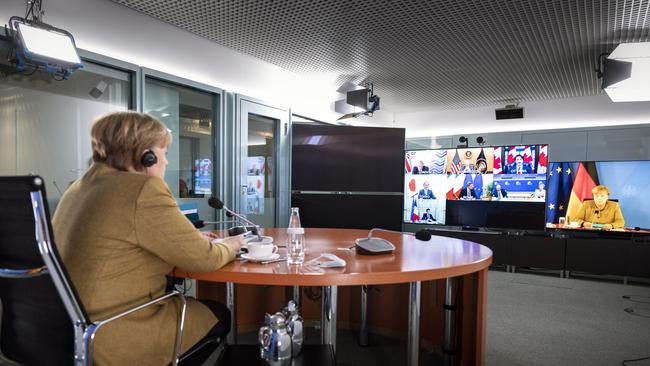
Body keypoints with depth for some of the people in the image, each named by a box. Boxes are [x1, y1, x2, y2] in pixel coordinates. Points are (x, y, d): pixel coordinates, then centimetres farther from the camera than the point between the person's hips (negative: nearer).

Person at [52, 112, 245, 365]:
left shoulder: (82, 186, 8)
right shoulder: (144, 190, -21)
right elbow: (204, 259, -16)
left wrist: (192, 238, 10)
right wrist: (229, 246, 5)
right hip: (114, 342, -9)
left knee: (192, 303, 24)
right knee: (219, 314, 11)